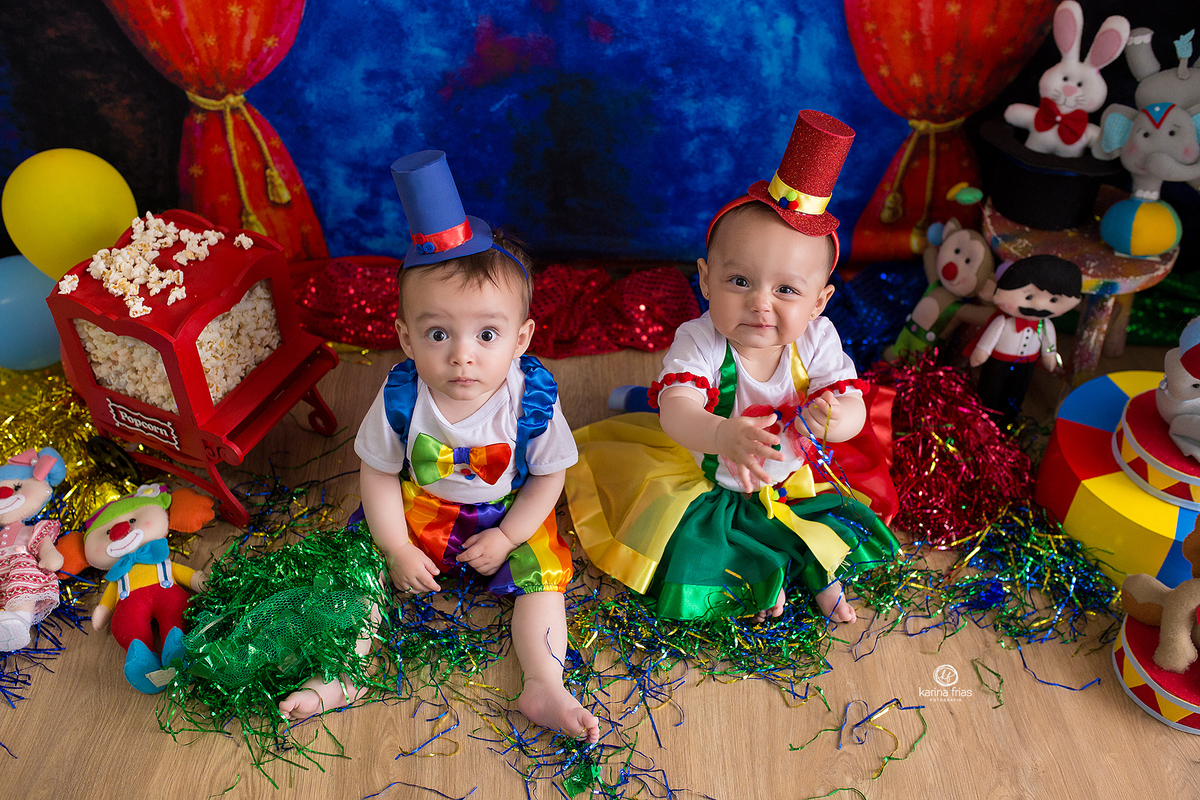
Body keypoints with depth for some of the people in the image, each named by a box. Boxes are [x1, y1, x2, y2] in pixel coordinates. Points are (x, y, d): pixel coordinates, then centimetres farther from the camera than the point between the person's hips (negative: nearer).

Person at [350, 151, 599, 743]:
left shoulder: (532, 399, -25)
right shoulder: (400, 399, -23)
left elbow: (548, 477, -11)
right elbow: (379, 474, -9)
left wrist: (506, 537, -15)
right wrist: (398, 550, -12)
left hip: (510, 517, -1)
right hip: (419, 513, 1)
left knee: (541, 576, -13)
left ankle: (543, 688, -10)